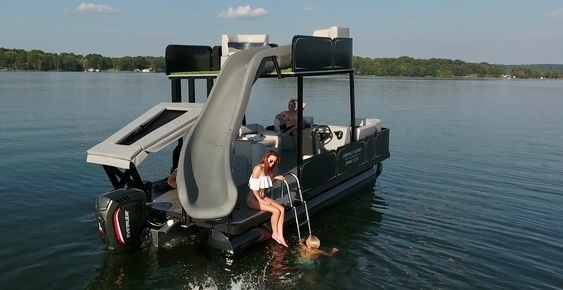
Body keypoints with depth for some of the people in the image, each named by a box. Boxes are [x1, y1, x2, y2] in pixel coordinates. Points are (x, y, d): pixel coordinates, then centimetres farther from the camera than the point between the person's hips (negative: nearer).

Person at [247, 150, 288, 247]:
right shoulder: (258, 168, -20)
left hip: (262, 196, 8)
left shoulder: (269, 169, 7)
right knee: (276, 211, -20)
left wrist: (275, 178, 5)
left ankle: (280, 235, -12)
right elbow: (254, 187, -21)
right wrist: (261, 200, -16)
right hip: (253, 198, -8)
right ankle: (275, 234, 1)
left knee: (282, 208, -12)